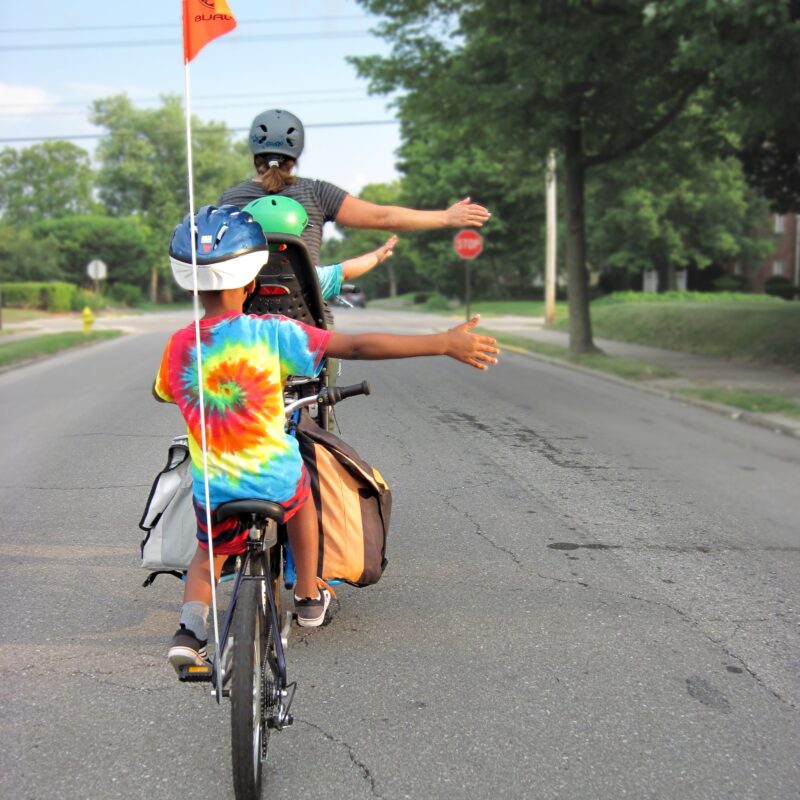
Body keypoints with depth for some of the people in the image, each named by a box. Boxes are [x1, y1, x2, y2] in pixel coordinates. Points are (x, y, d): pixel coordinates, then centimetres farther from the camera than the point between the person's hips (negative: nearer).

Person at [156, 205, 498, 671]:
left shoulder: (180, 346, -5)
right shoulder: (271, 333, -15)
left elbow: (161, 393, 17)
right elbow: (360, 347, -16)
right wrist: (445, 343, -12)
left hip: (213, 495, 2)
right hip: (278, 484, -2)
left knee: (207, 557, 30)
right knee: (300, 490, 33)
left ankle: (191, 628, 6)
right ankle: (309, 597, 42)